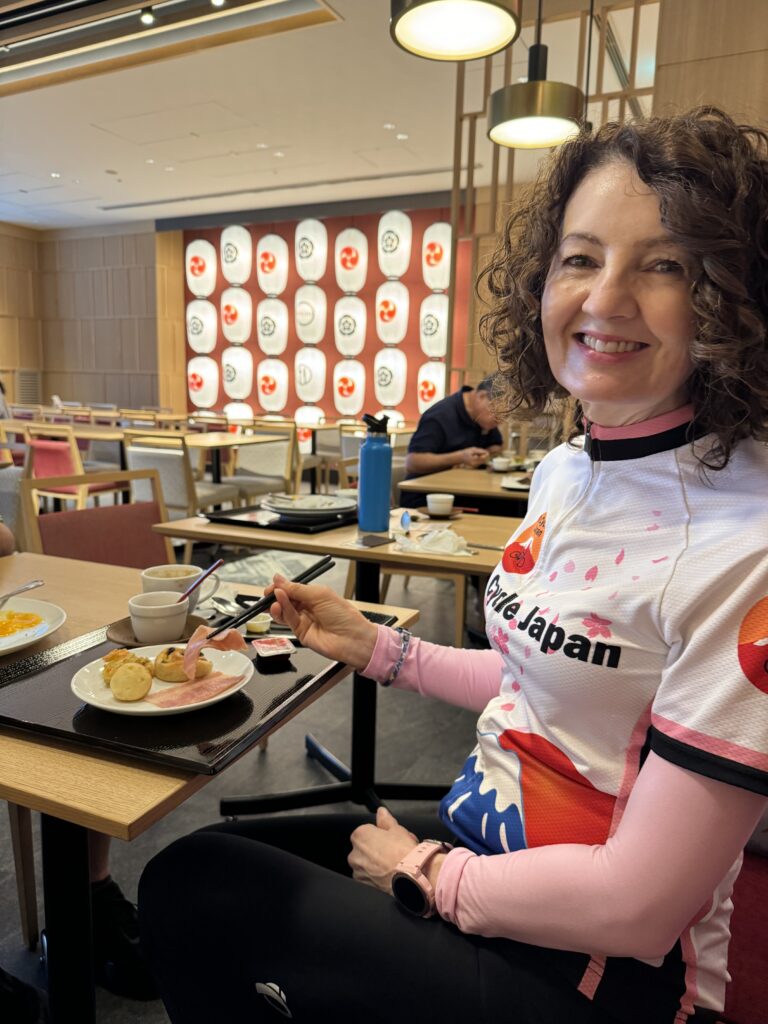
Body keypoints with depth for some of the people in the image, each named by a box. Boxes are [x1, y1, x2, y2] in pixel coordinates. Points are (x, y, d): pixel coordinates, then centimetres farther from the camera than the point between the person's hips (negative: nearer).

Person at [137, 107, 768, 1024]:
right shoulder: (565, 471, -1)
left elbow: (636, 905, -23)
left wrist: (423, 872, -10)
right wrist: (375, 647, 5)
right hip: (483, 836, 6)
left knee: (192, 887, -4)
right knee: (192, 862, 7)